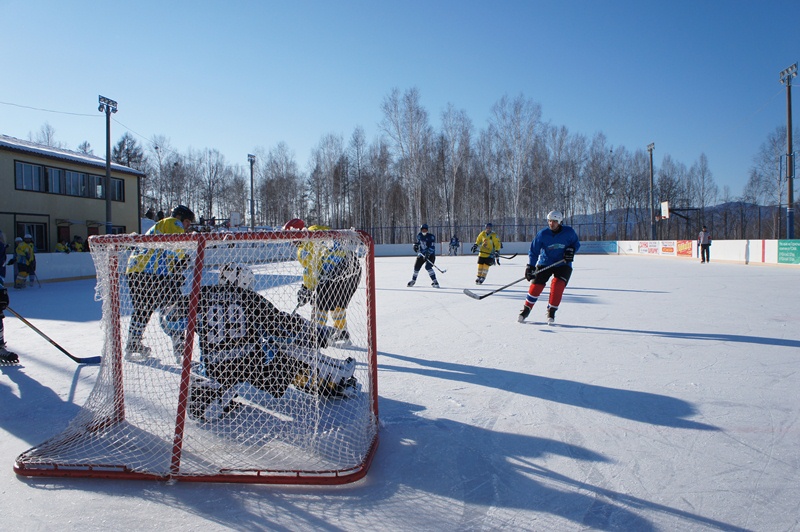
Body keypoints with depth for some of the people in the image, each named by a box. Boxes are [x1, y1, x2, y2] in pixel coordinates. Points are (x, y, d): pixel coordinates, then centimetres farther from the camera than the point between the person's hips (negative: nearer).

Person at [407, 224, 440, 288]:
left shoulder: (431, 236, -17)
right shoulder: (419, 235, 1)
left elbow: (432, 247, -24)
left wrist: (428, 254, -36)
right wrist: (416, 245, 2)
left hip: (430, 255, -6)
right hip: (422, 254, 6)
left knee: (428, 267, -24)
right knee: (417, 266, 10)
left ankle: (435, 282, -21)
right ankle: (413, 280, 35)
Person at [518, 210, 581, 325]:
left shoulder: (569, 232, -10)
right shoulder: (542, 234, -11)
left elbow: (576, 243, 8)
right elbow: (534, 251, -7)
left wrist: (571, 250, -14)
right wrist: (530, 266, -17)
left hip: (563, 264, 0)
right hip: (545, 263, 1)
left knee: (558, 284, -22)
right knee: (536, 285, -7)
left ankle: (551, 311, -7)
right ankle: (526, 309, 12)